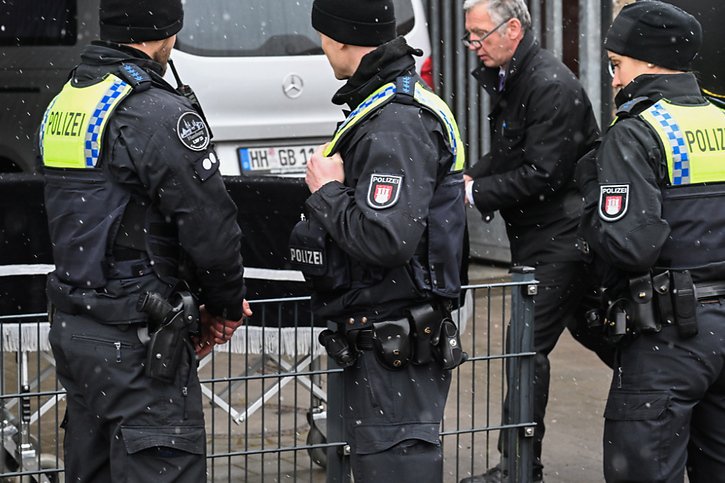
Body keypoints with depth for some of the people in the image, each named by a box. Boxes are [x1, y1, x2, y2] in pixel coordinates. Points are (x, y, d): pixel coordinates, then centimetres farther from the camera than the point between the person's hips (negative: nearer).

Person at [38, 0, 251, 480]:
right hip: (134, 341, -9)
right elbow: (210, 225, -17)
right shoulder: (158, 113, -17)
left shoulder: (63, 104, 12)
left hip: (71, 327, 9)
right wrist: (226, 306, 2)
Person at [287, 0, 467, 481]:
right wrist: (335, 185, 12)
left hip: (391, 346, -11)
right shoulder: (406, 104, 15)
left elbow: (385, 239, -28)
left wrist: (327, 191, -14)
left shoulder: (395, 124, -19)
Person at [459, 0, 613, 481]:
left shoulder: (552, 86, -20)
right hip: (536, 233, 10)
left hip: (559, 238, -10)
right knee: (589, 326, 18)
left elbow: (543, 174, -24)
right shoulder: (509, 79, 11)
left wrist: (474, 195, -21)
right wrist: (471, 177, 2)